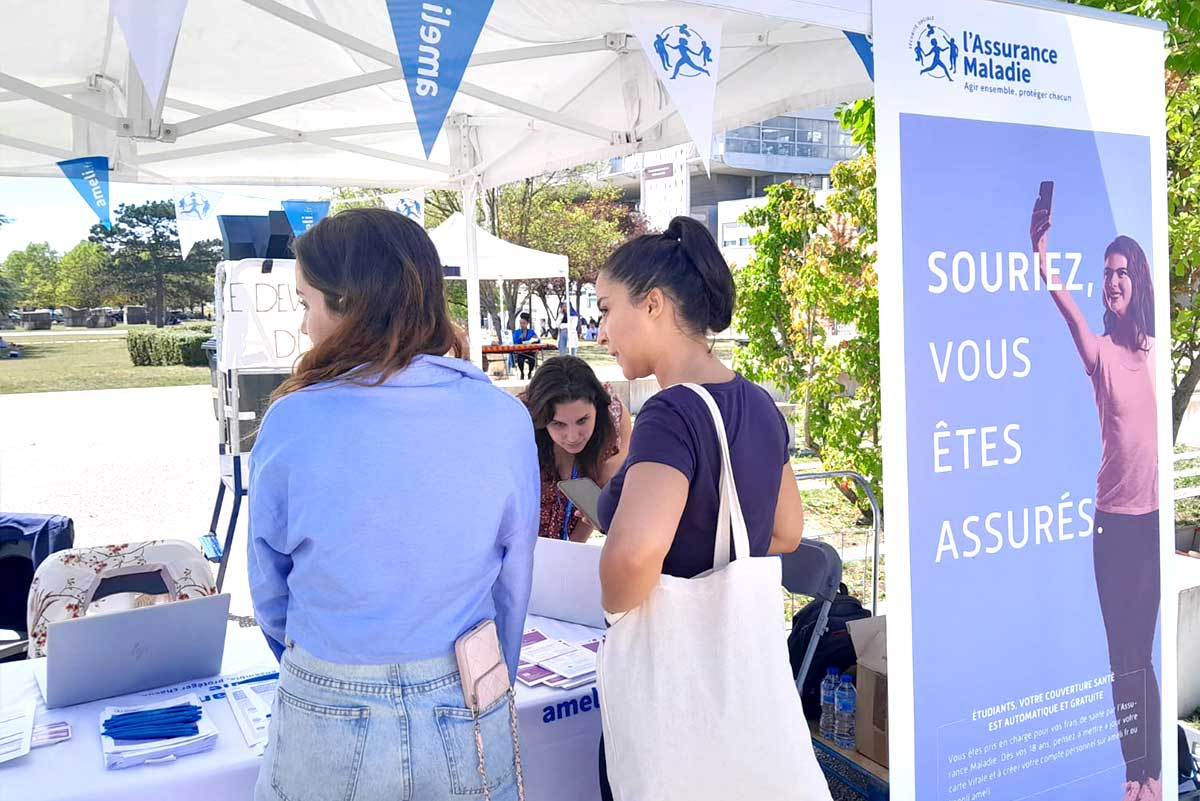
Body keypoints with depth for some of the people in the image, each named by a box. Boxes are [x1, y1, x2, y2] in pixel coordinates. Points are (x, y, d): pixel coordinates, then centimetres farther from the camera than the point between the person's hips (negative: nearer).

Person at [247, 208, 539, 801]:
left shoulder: (292, 422, -15)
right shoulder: (505, 419, -11)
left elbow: (268, 590, -1)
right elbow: (511, 585, -1)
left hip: (325, 727, -1)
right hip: (465, 724, 1)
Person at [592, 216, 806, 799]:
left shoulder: (672, 413, -23)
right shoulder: (759, 405, 3)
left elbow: (635, 549, -39)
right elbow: (787, 532, 15)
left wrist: (620, 609, -20)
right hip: (742, 651, 8)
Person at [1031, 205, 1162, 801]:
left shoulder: (1156, 350, 4)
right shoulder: (1101, 351, -3)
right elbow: (1070, 311, -25)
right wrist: (1043, 261, -44)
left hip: (1154, 514, 1)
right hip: (1113, 515, -1)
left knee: (1140, 650, 7)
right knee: (1122, 651, 7)